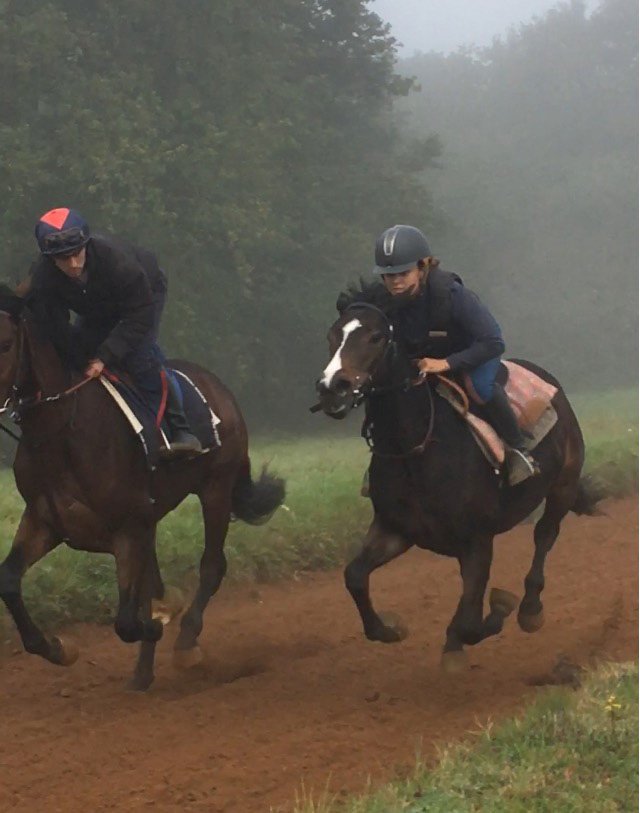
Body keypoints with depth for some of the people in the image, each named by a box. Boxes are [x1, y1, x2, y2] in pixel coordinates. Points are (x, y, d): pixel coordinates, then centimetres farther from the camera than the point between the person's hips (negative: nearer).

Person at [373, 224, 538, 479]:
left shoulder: (452, 294, -36)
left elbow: (493, 343, -36)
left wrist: (447, 363, -42)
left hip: (472, 351, -6)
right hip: (420, 359, 6)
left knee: (479, 386, -37)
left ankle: (517, 447, -18)